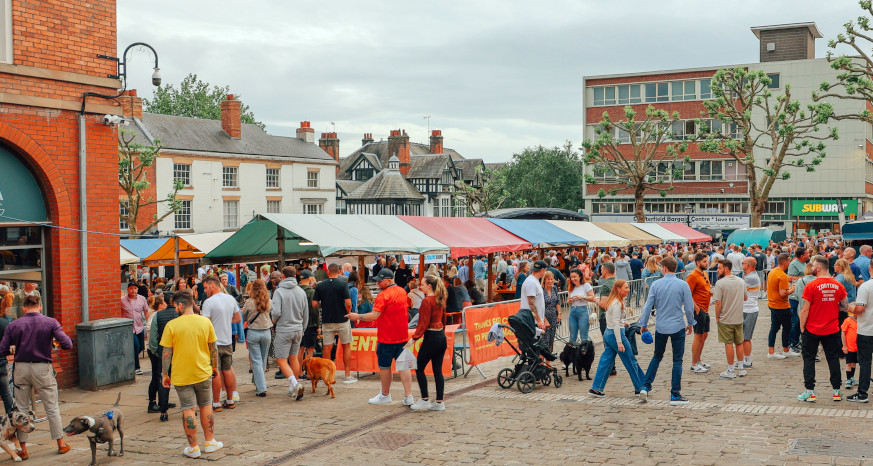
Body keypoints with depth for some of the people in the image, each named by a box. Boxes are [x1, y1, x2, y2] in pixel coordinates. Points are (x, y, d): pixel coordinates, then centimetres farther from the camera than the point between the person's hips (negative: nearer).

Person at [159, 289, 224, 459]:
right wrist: (215, 367, 17)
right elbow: (213, 348, 4)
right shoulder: (205, 322, -3)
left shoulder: (171, 325, -11)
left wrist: (164, 374, 2)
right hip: (203, 373, 3)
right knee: (206, 406, 17)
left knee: (188, 410, 4)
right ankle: (210, 442, 23)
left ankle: (193, 447, 10)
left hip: (181, 375, -2)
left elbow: (166, 353, -8)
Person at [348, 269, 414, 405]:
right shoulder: (402, 292, 8)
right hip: (403, 336, 7)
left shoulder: (383, 295, -17)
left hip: (387, 338, -7)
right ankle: (408, 396, 1)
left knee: (384, 366, 9)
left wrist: (357, 317, -12)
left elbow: (374, 316, -22)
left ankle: (385, 394, 22)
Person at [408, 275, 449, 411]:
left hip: (431, 337, -8)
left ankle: (425, 400, 5)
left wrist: (414, 338, -15)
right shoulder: (440, 300, 10)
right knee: (438, 370, 9)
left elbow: (424, 323, -17)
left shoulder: (427, 301, -14)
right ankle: (439, 402, 11)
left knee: (419, 368, 4)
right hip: (441, 337, 8)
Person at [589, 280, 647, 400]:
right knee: (631, 362, 2)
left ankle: (596, 388, 9)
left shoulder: (612, 301, 12)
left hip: (608, 334, 10)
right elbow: (616, 324, -22)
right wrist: (620, 342, -24)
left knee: (606, 361, 10)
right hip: (616, 334, -10)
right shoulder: (617, 304, -17)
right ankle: (641, 387, 11)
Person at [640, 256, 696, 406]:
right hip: (678, 327, -2)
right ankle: (675, 395, 4)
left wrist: (644, 324, 11)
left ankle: (646, 386, 20)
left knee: (657, 357, 20)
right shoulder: (683, 285, -8)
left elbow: (648, 306, -1)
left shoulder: (656, 285, -5)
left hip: (661, 327, 2)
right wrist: (690, 323, 12)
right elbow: (689, 307, -4)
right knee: (677, 361, 4)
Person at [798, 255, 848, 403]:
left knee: (809, 359, 6)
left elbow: (805, 310, -14)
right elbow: (845, 307, 8)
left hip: (812, 330, -4)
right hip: (832, 330, 4)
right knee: (833, 359, 13)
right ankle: (836, 391, 16)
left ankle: (810, 392, 4)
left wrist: (802, 328, -4)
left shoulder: (811, 286, -15)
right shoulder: (838, 286, 0)